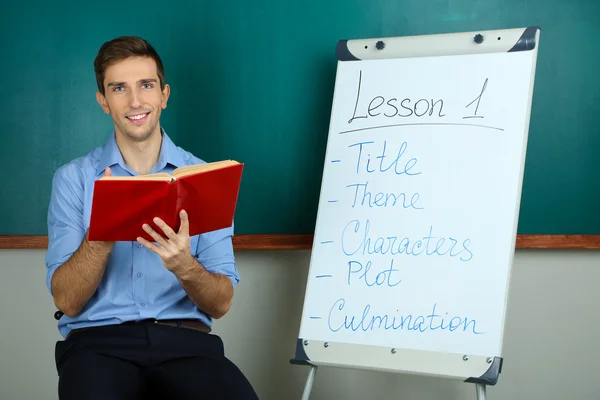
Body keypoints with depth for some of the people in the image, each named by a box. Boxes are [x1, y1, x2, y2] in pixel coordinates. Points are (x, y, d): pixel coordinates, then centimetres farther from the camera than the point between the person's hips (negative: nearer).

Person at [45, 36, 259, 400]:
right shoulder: (73, 178, 7)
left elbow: (222, 303, 4)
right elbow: (67, 301, 0)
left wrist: (184, 266, -18)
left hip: (185, 339, 1)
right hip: (98, 339, -1)